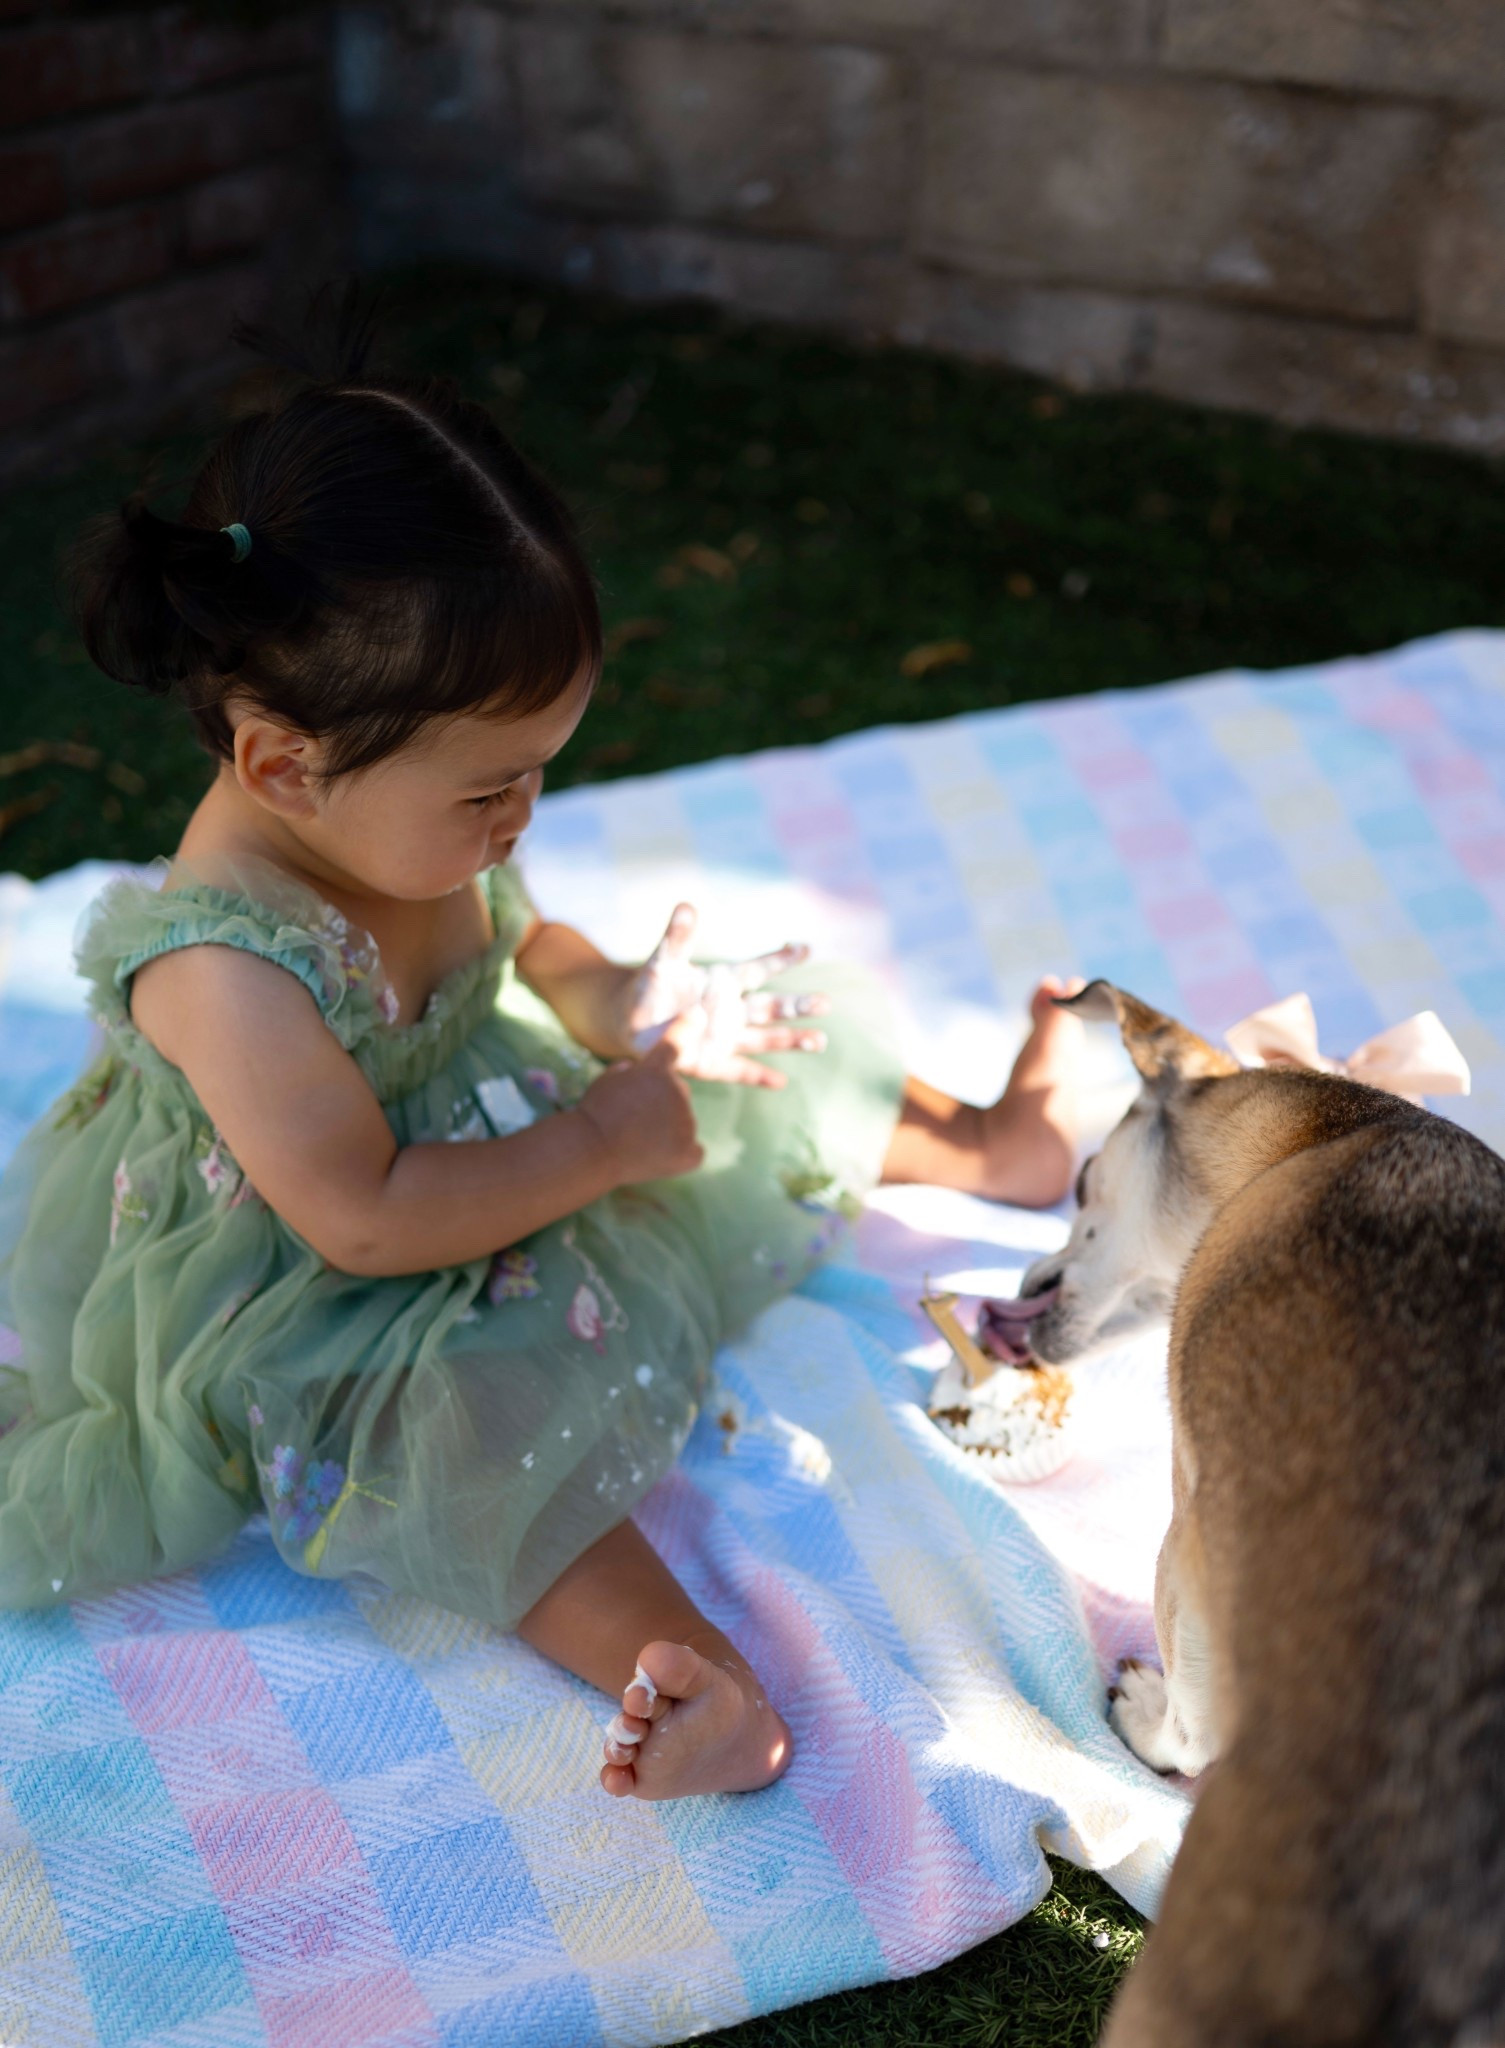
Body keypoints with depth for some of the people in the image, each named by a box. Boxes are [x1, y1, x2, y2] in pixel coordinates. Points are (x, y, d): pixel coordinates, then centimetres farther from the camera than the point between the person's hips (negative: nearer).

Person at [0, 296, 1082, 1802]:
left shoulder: (397, 824, -11)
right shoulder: (219, 973, -35)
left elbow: (503, 941, 11)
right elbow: (368, 1218, -31)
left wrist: (608, 998, -11)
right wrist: (602, 1140, -25)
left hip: (488, 1135, 8)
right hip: (307, 1324, -8)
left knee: (771, 1059, 8)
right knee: (482, 1411, -37)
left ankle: (982, 1144, 25)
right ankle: (680, 1666, -41)